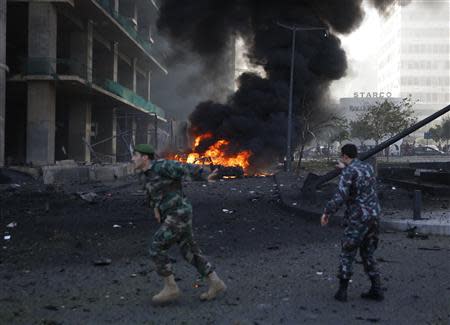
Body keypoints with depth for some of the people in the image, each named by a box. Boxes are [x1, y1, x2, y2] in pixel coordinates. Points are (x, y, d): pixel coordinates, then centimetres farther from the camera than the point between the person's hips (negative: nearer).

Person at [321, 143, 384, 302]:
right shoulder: (368, 166, 12)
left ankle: (342, 291, 8)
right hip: (374, 216, 7)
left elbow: (340, 196, -23)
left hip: (358, 219, -7)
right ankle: (376, 290, 13)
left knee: (347, 254, 6)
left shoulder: (348, 172, -12)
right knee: (368, 254, 17)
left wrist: (327, 212, -12)